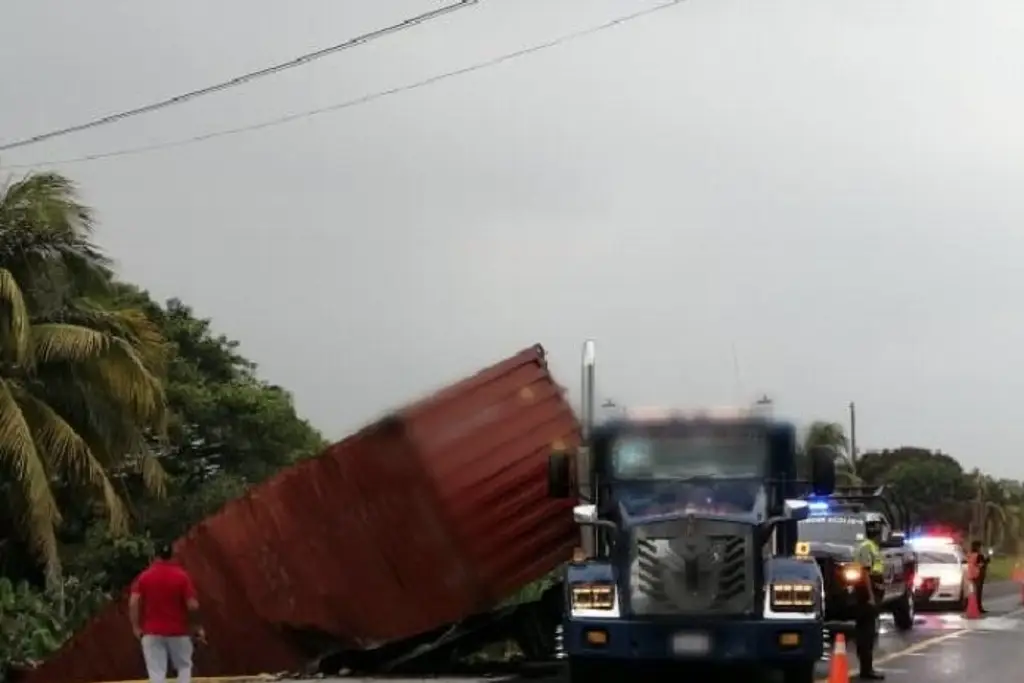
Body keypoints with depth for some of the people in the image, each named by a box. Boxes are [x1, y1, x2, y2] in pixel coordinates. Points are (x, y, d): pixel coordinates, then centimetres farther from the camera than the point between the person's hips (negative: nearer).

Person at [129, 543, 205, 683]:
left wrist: (136, 627, -2)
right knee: (184, 666, 18)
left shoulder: (144, 577, 0)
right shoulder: (182, 576, -6)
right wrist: (197, 627, 2)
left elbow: (133, 603, -9)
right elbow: (192, 606, -11)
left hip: (152, 632, 1)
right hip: (178, 631, -1)